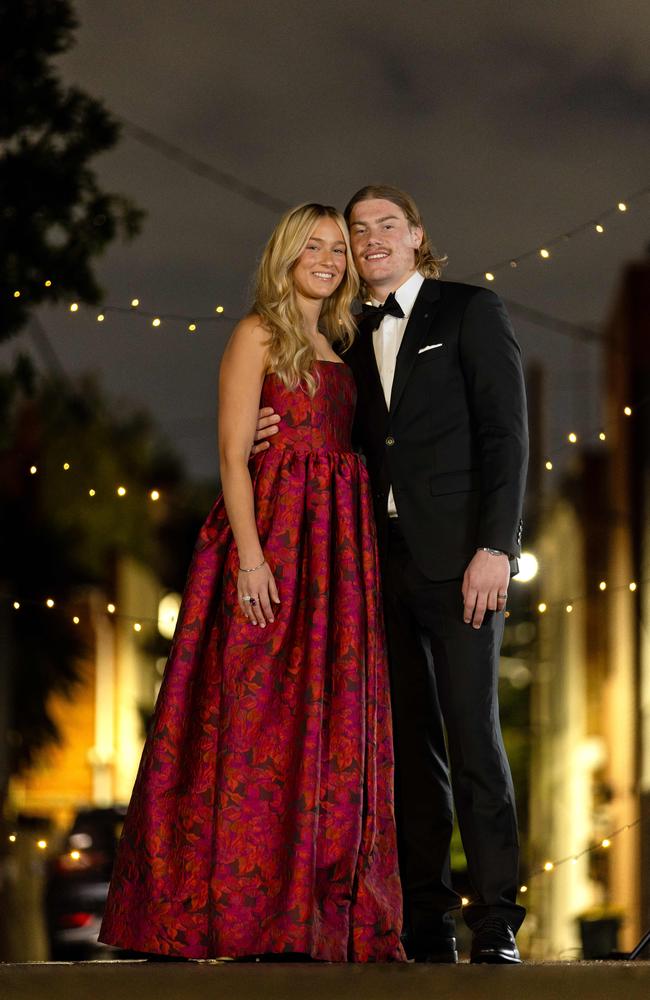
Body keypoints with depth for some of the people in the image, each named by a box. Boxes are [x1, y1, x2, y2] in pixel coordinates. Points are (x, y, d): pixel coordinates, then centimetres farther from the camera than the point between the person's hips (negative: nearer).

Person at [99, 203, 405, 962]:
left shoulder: (337, 351, 20)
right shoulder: (257, 336, 0)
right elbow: (233, 455, -8)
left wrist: (357, 566, 8)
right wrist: (251, 555, -19)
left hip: (336, 553, 7)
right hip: (272, 536, -7)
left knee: (333, 723, 4)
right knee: (263, 716, -9)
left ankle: (322, 913, 7)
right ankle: (250, 911, -8)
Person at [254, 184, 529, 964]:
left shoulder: (470, 311, 3)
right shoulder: (352, 338, 17)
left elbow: (505, 432, -4)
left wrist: (495, 547, -14)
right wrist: (276, 435, -3)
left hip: (457, 554, -5)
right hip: (382, 557, 5)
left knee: (472, 737, -10)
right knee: (411, 744, 4)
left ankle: (496, 928, -9)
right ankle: (427, 930, 6)